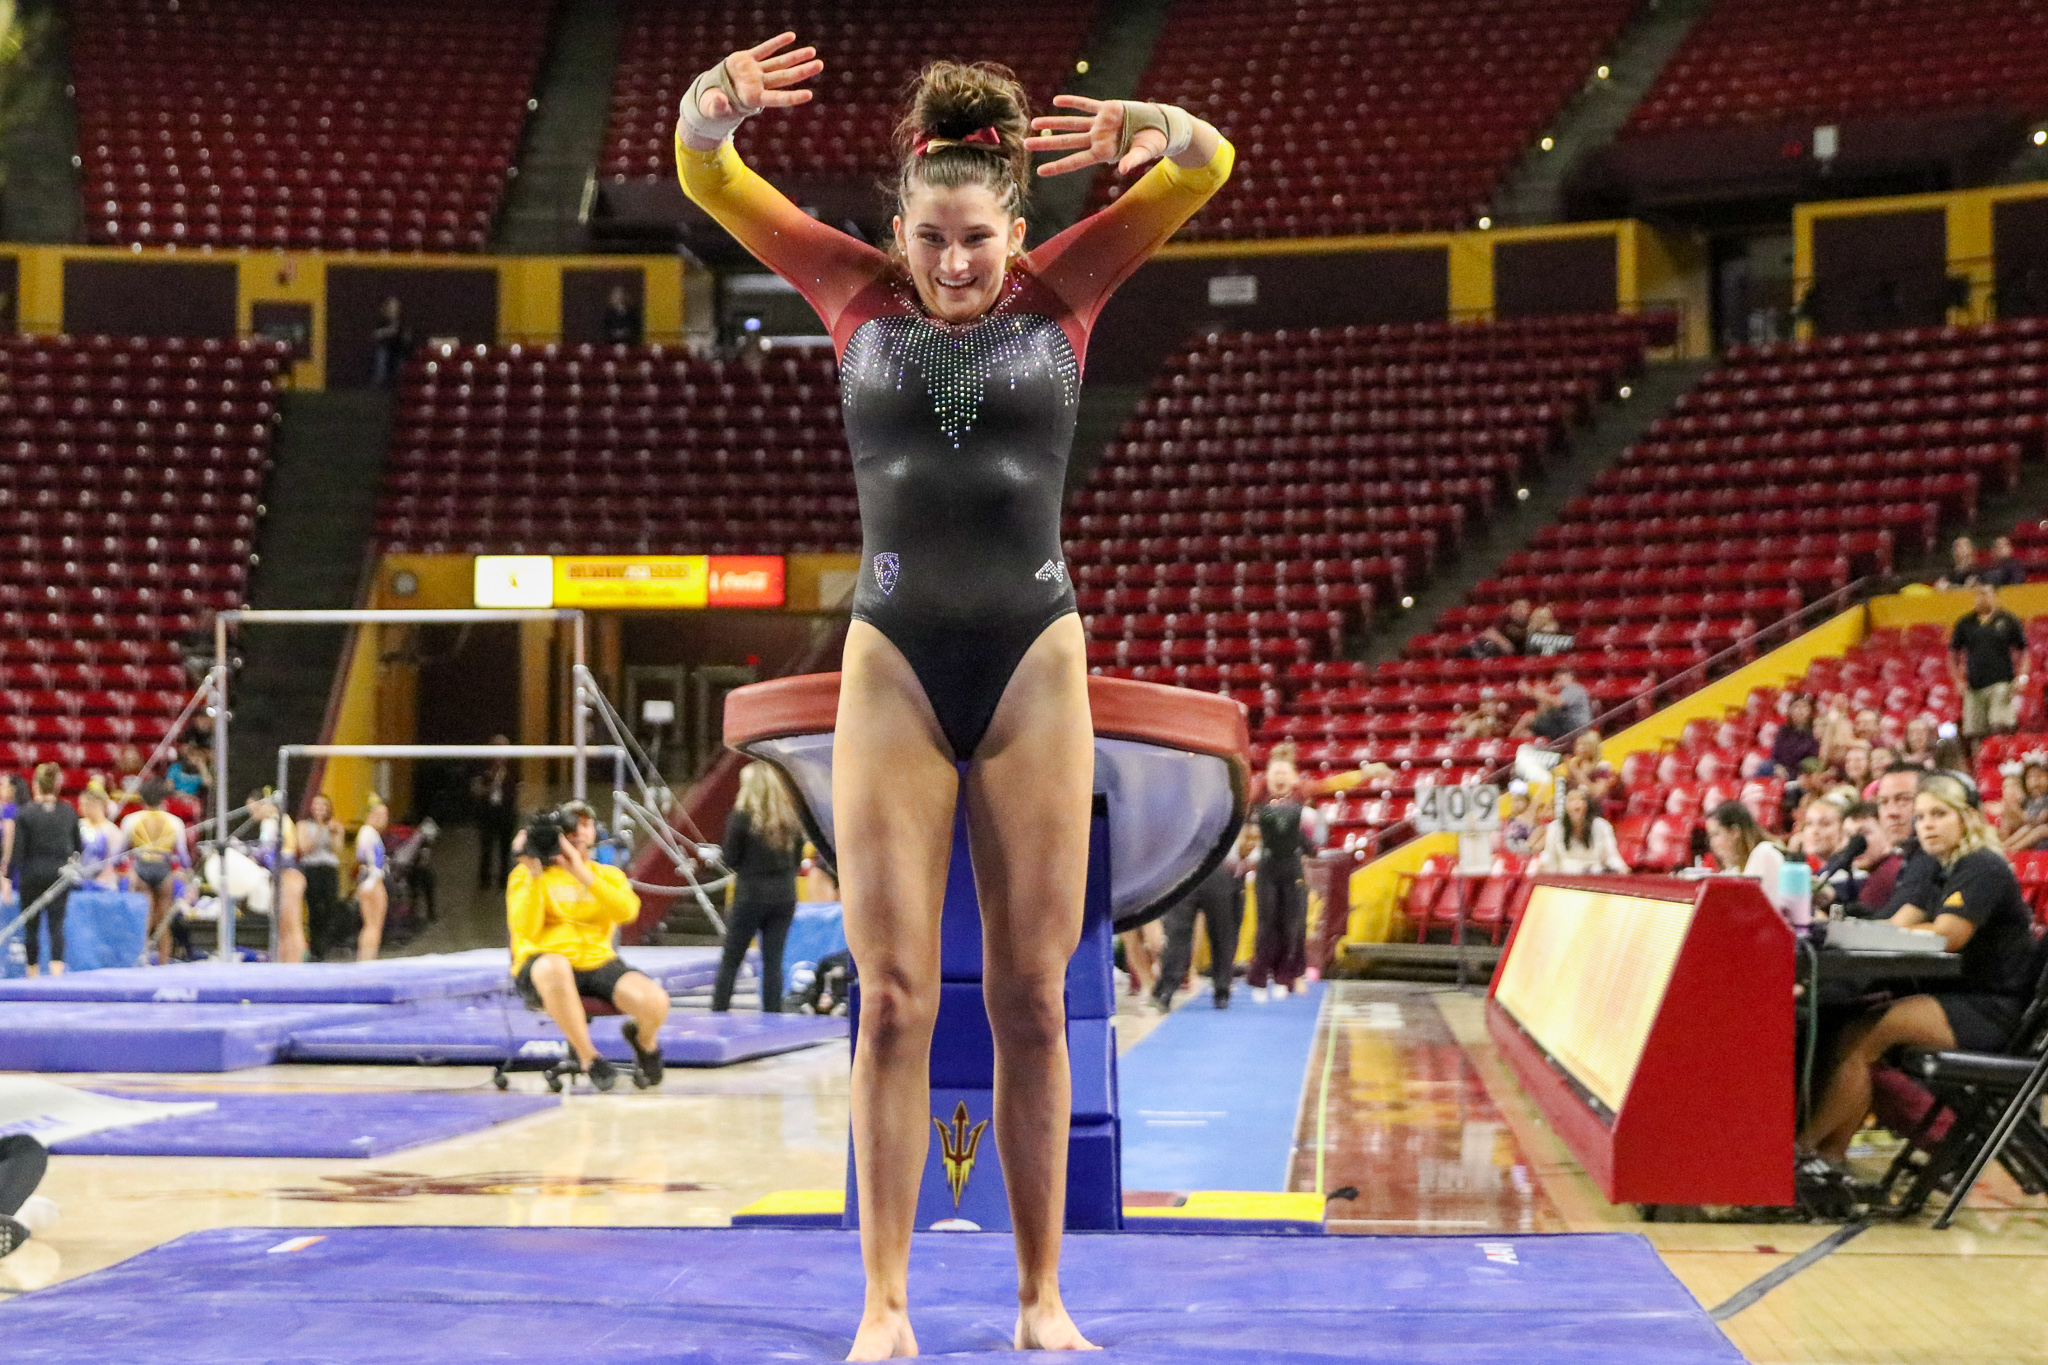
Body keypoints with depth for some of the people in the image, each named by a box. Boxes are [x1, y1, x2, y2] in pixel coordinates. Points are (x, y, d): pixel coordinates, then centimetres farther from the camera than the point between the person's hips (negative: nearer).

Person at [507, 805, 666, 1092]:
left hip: (597, 961, 3)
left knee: (655, 1002, -26)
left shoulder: (608, 875, 15)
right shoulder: (524, 875, 8)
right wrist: (534, 875, -17)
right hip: (542, 966, -3)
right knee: (555, 967, -42)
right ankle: (588, 1057, -20)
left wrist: (582, 873, -18)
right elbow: (526, 930, -9)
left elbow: (628, 911, -10)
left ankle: (644, 1039, 16)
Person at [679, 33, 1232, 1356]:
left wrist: (1155, 131, -31)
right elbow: (705, 178, -3)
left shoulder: (1062, 291, 2)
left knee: (1033, 1000, 4)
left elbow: (1209, 166, -8)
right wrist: (715, 106, -26)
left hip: (1036, 671, 0)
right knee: (895, 999, -1)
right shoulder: (859, 292, 3)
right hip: (894, 670, 0)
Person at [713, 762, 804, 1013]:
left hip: (751, 895, -4)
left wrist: (720, 851, 11)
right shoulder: (790, 819, 5)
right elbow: (797, 858, 10)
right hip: (784, 896, 4)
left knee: (730, 959, 6)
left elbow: (731, 859, -8)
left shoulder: (741, 818, -10)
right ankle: (772, 1015, 4)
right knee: (773, 960, 6)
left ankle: (718, 1012, 6)